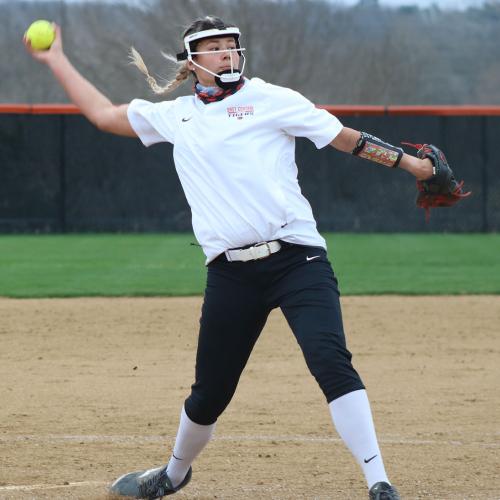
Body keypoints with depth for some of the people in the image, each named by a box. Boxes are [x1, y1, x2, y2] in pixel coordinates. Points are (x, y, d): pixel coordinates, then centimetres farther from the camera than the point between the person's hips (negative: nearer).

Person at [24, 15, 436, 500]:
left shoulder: (269, 100, 5)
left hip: (296, 259, -3)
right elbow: (102, 113, 30)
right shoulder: (173, 116, 17)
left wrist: (407, 161, -3)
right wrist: (56, 60, 34)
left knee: (331, 361, -21)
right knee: (209, 392, 10)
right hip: (230, 273, 4)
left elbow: (345, 137, 5)